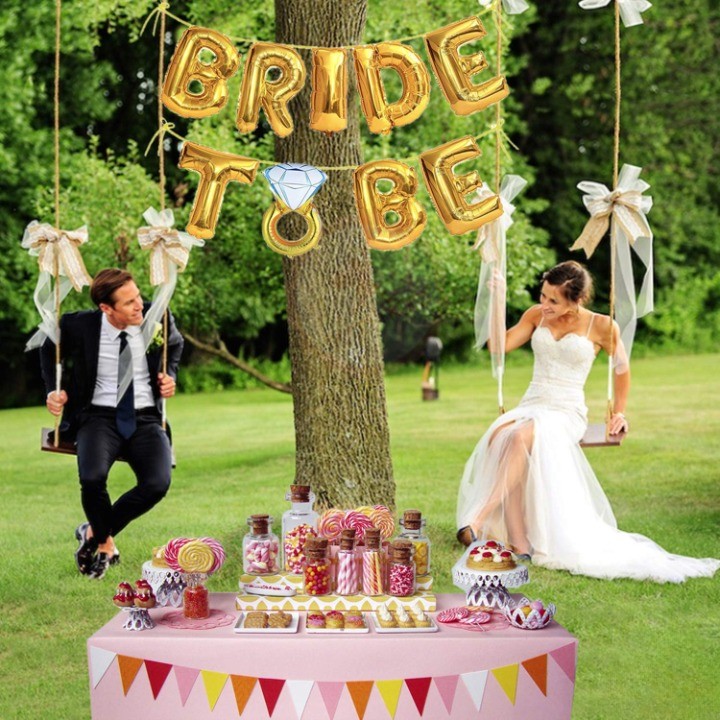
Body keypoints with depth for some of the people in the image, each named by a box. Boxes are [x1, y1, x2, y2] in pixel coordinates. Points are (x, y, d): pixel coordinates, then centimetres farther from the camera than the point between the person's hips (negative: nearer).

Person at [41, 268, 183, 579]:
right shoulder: (78, 325, -8)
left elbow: (175, 343, 22)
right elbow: (49, 349, 17)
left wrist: (170, 375, 6)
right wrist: (53, 390, 5)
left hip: (145, 418, 2)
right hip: (99, 416, -2)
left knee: (157, 483, -25)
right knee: (92, 478, -32)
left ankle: (95, 532, 1)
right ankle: (106, 543, 0)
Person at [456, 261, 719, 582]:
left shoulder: (601, 326, -1)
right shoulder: (536, 316, 10)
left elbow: (622, 368, 14)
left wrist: (618, 413, 17)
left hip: (567, 412, -4)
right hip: (530, 406, 4)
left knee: (522, 436, -39)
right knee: (499, 436, -34)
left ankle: (477, 521, -42)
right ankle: (518, 542, -36)